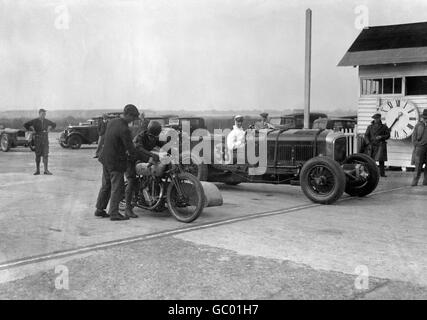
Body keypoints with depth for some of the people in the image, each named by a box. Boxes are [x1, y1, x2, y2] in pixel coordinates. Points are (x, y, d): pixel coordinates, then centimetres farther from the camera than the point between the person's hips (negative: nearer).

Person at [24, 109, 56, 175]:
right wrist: (32, 129, -5)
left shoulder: (47, 121, 6)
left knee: (45, 155, -7)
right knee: (38, 155, 4)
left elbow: (54, 125, 23)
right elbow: (25, 125, 1)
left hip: (45, 140, 2)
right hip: (37, 139, -2)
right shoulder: (35, 121, -3)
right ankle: (37, 170, 13)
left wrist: (49, 128, 7)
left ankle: (46, 170, -8)